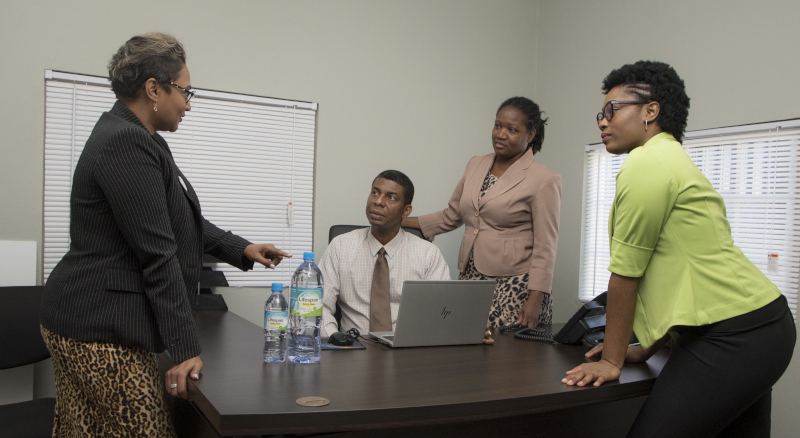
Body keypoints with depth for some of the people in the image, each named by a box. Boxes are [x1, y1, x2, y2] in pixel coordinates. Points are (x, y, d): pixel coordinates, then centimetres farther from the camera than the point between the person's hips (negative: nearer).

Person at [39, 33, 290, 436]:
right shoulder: (128, 143, -19)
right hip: (101, 331, -10)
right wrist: (185, 348, -16)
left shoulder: (129, 136, 14)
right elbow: (157, 254, -20)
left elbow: (178, 220, 22)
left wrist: (241, 250, 17)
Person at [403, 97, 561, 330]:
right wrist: (400, 222, 16)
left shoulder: (543, 180, -6)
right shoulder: (475, 166, 12)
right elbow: (450, 216, 21)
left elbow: (545, 248, -8)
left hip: (515, 290, -5)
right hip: (470, 281, 5)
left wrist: (535, 300, -14)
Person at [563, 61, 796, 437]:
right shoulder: (674, 160, 20)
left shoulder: (647, 162, -12)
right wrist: (646, 350, 22)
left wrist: (612, 361, -3)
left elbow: (626, 273, -11)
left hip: (734, 339, -11)